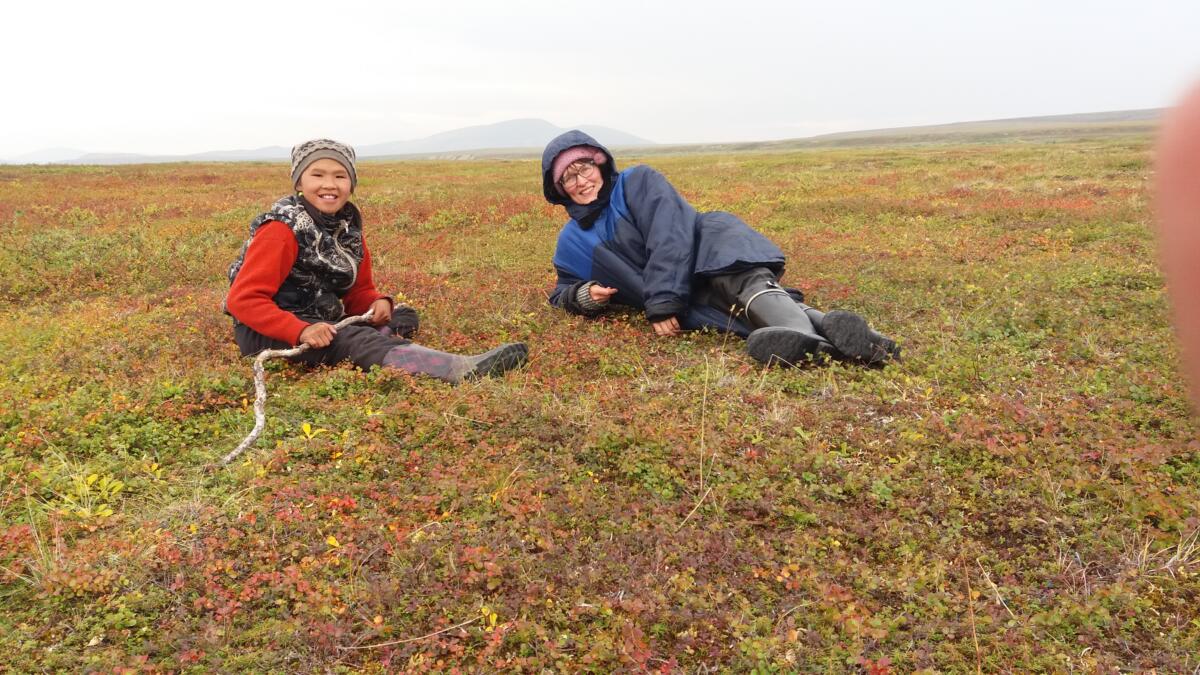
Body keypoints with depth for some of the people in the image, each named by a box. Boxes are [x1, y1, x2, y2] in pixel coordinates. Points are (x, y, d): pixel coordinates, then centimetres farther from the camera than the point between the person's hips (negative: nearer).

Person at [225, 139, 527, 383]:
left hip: (321, 321, 9)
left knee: (402, 317, 0)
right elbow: (243, 299, -21)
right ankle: (462, 369, -52)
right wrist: (301, 331, -33)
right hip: (266, 334, -9)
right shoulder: (282, 230, -16)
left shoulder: (349, 227, 5)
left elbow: (359, 291, 14)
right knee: (354, 340, -32)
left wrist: (378, 303, -11)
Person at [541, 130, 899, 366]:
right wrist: (582, 296, 2)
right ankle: (825, 330, -56)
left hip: (712, 252, -3)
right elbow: (562, 293, 29)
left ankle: (804, 332, -67)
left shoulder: (638, 181, 4)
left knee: (741, 282, -39)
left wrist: (661, 302, -19)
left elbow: (670, 236, -9)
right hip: (689, 303, 3)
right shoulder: (571, 242, 20)